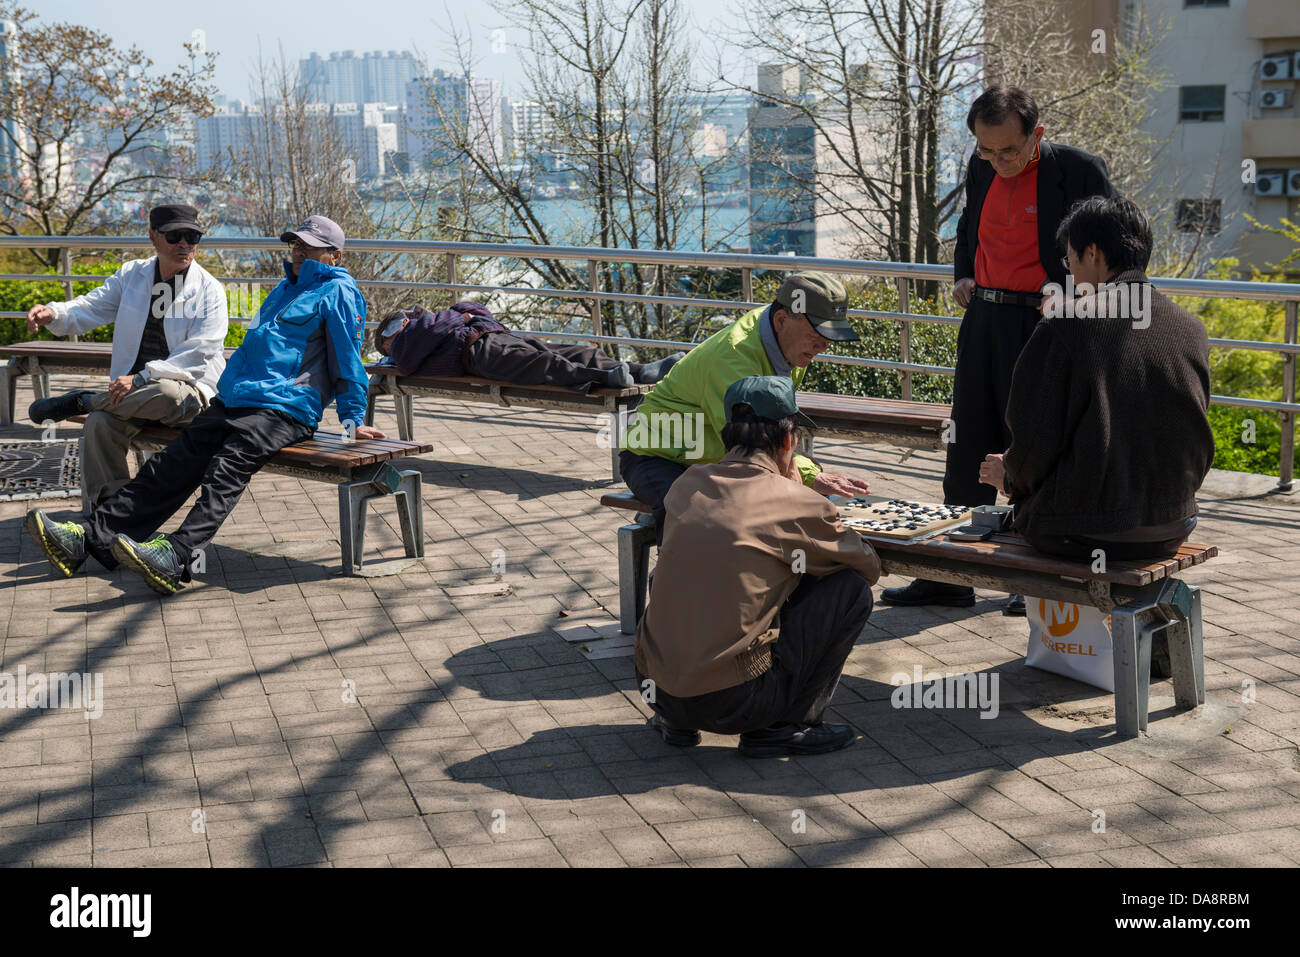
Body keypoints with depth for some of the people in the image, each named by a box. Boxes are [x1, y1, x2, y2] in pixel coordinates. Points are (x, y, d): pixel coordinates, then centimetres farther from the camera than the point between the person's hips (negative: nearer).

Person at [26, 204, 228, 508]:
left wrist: (142, 378, -24)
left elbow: (198, 355, -13)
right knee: (99, 424, -27)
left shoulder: (209, 290, -3)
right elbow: (90, 309, 4)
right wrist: (53, 314, -20)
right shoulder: (131, 275, 12)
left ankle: (80, 401, -16)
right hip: (133, 392, 3)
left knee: (167, 394, -39)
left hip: (190, 389, -3)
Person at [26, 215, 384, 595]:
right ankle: (88, 537, -15)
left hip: (284, 409, -8)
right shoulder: (286, 289, 30)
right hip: (232, 402, 8)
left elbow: (348, 360, -2)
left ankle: (177, 556, -52)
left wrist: (352, 420, -6)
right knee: (171, 463, -7)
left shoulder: (338, 293, 2)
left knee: (226, 471, -31)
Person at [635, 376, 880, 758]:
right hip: (734, 702, -6)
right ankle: (784, 725, 7)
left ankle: (676, 720, 23)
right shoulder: (796, 502, -8)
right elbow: (870, 567, 11)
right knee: (852, 589, 6)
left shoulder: (687, 484, 7)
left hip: (656, 688, 6)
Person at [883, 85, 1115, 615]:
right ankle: (950, 576, 18)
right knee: (967, 448, 9)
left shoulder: (1078, 170, -10)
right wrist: (963, 274, 11)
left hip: (1044, 327, -6)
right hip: (983, 321, 6)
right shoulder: (981, 168, 8)